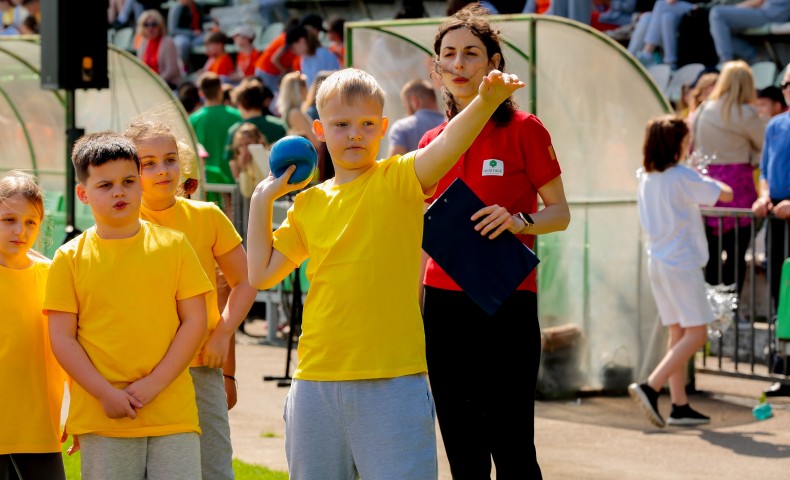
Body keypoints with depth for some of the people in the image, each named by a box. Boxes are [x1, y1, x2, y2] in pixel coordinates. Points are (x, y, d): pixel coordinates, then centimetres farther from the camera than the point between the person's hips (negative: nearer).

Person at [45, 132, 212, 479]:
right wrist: (105, 394, -10)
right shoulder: (70, 258, 5)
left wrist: (153, 384, -8)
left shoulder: (173, 245, 6)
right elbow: (61, 338, 2)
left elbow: (194, 321, 3)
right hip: (101, 419, 0)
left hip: (172, 412, 0)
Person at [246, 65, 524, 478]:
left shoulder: (398, 180, -2)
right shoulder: (308, 203, 11)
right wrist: (262, 200, 10)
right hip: (316, 380, 5)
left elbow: (447, 145, -22)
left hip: (392, 381, -4)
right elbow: (261, 274, 14)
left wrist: (485, 101, -40)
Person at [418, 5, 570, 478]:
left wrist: (519, 221, -20)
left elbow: (560, 213, -2)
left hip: (507, 302, -5)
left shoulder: (523, 130, -3)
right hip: (444, 304, 5)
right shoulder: (432, 143, 11)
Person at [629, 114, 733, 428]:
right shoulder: (683, 177, -14)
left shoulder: (645, 177, 7)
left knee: (678, 332, 11)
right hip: (681, 263, -8)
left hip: (656, 260, 8)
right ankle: (650, 388, -16)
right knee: (696, 334, -3)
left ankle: (679, 405, 9)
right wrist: (710, 182, 12)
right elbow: (726, 194, -9)